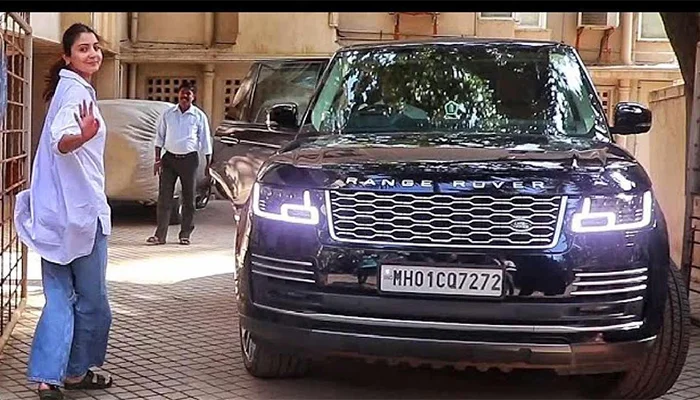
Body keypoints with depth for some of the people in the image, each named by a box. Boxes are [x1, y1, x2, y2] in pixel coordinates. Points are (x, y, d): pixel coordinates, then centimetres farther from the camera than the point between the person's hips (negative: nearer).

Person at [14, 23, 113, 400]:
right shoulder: (77, 91, -14)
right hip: (80, 210, -9)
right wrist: (83, 136, -52)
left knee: (61, 298, 7)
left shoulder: (70, 89, 15)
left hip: (59, 212, 9)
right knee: (92, 299, 6)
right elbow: (61, 141, -33)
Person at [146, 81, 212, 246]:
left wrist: (208, 164, 0)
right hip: (169, 158, 1)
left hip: (189, 159, -1)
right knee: (164, 197, -3)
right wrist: (157, 159, 1)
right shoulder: (168, 114, 5)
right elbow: (160, 137, 8)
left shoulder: (199, 116, 1)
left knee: (189, 198, 4)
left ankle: (185, 235, 12)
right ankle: (160, 235, -2)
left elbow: (205, 141, 4)